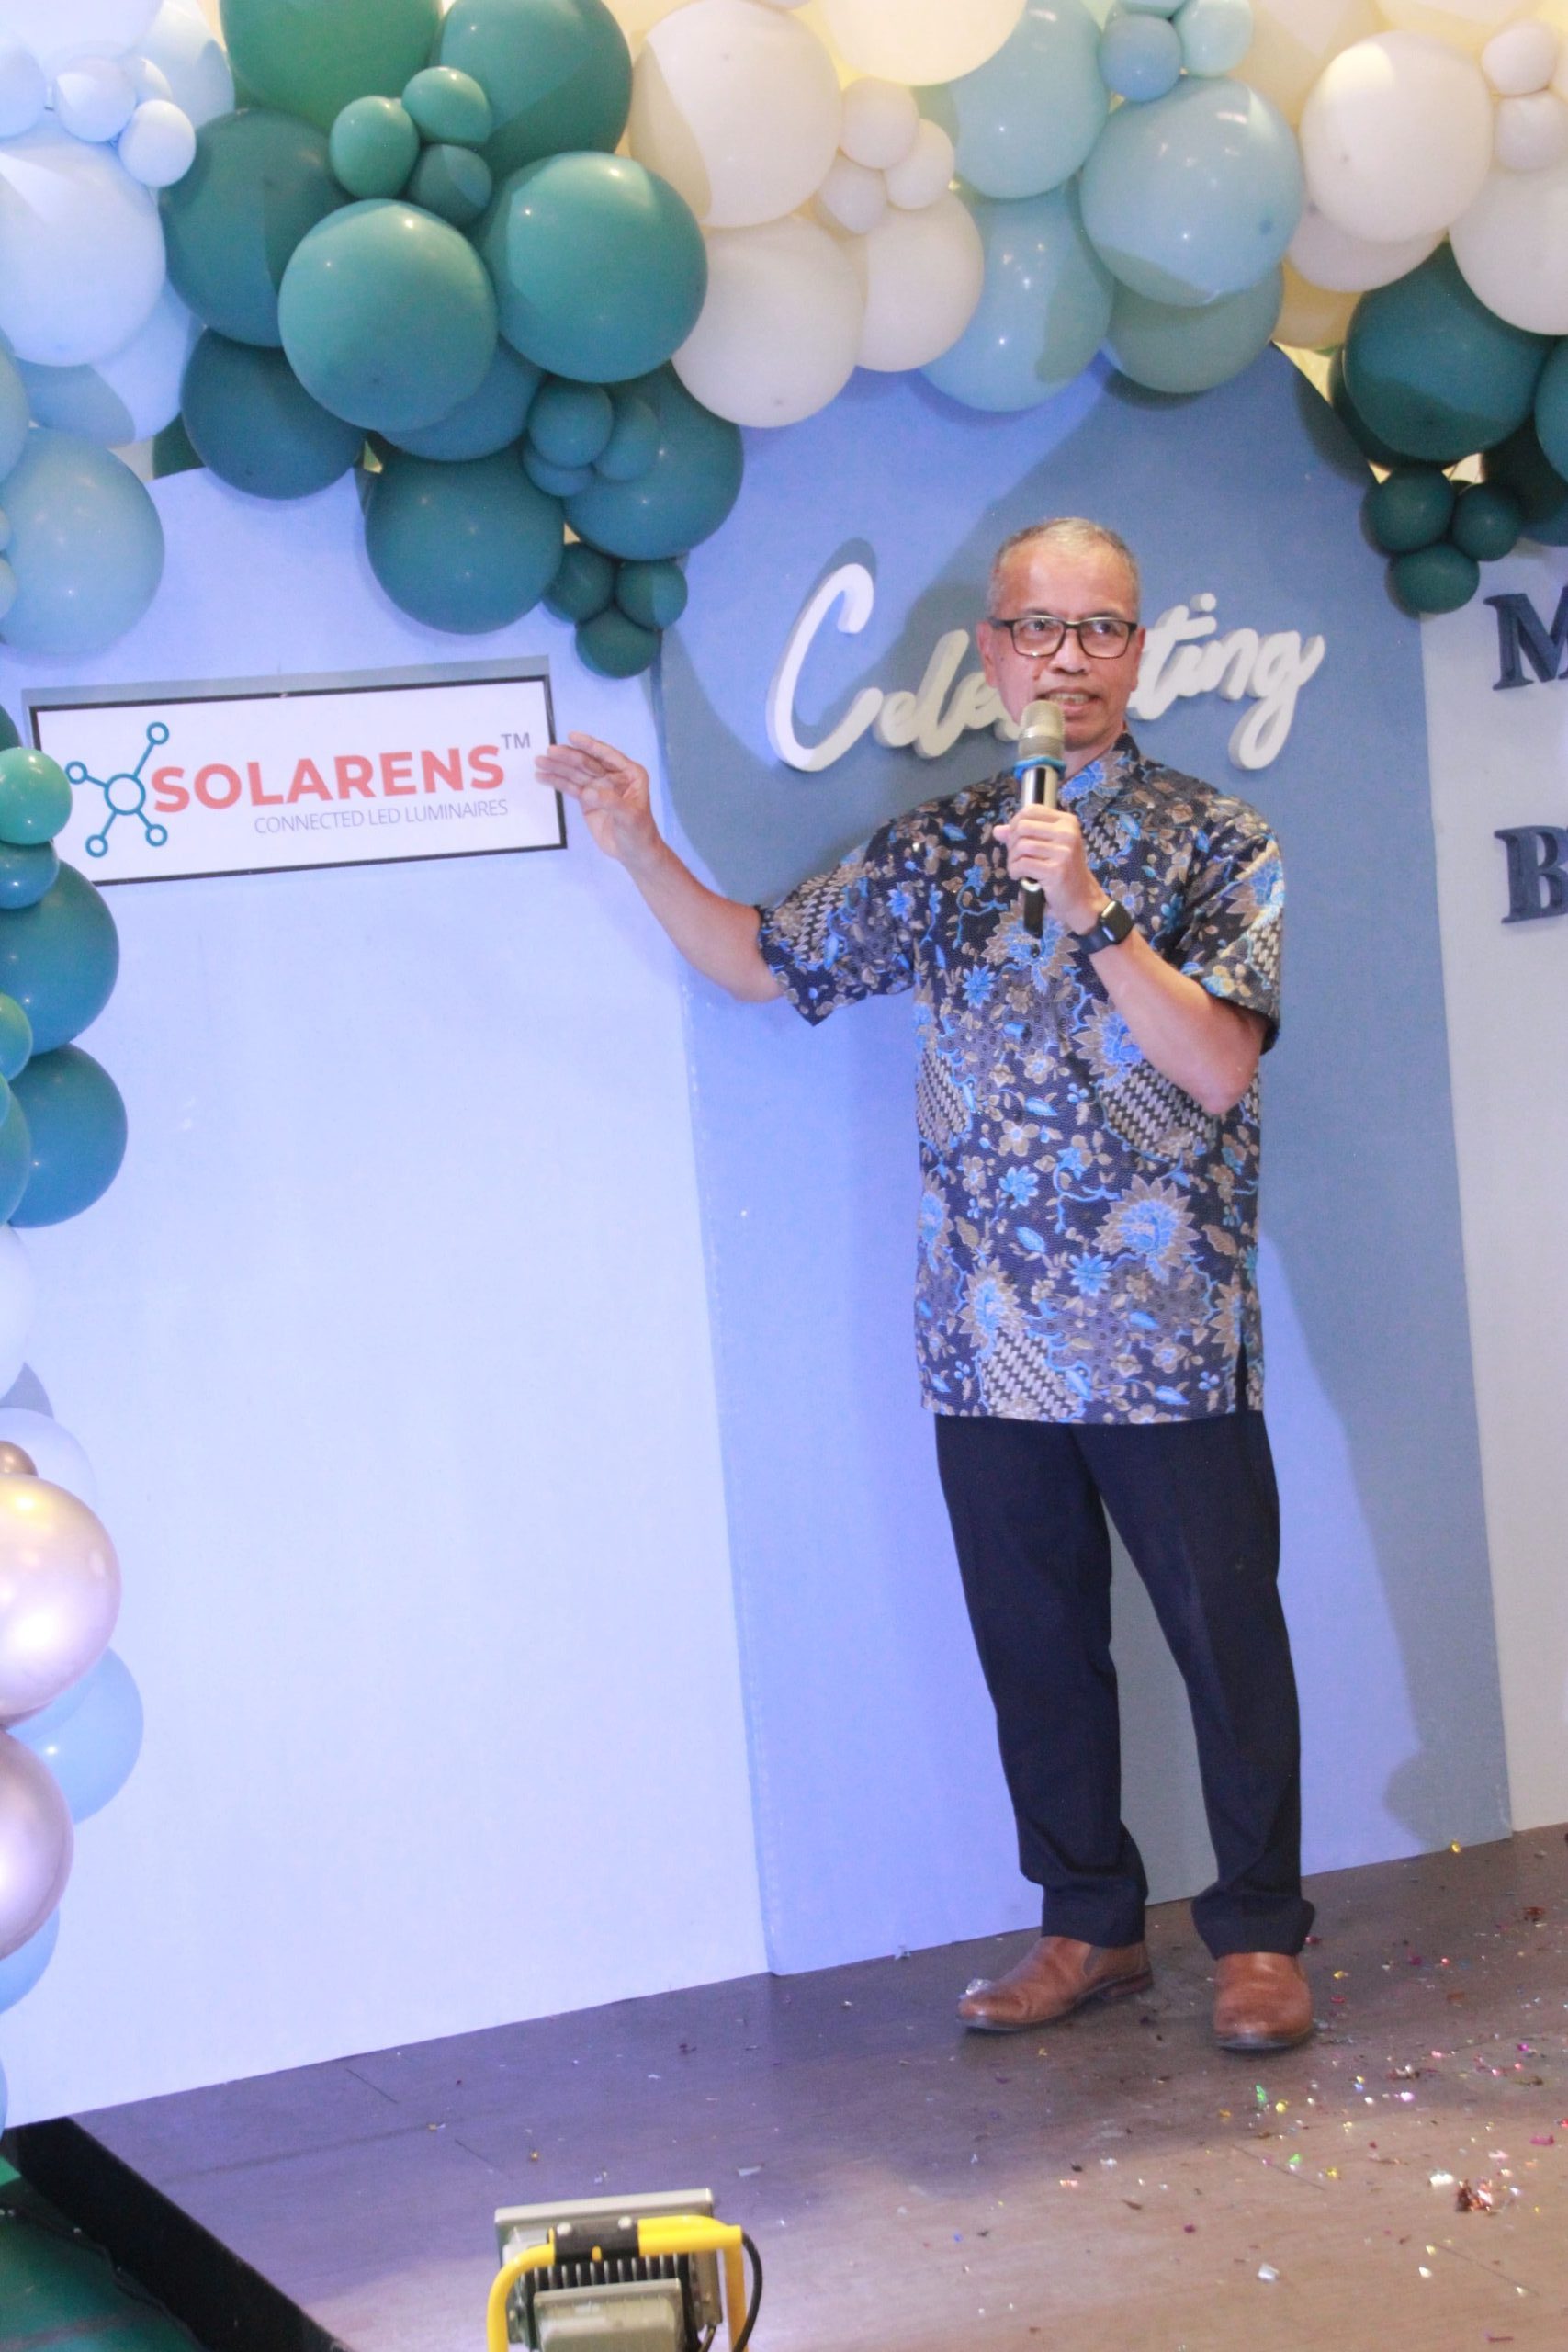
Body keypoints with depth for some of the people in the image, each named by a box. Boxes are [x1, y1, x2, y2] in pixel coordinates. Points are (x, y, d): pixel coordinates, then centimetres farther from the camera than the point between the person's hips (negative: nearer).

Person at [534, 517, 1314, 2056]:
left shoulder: (1215, 844, -2)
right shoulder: (932, 854, 9)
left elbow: (1219, 1064, -13)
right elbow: (760, 963, 15)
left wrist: (1091, 912, -22)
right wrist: (638, 846, 3)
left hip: (1170, 1345, -3)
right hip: (989, 1346, 4)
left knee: (1225, 1640, 3)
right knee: (1035, 1648, 11)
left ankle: (1260, 1933, 18)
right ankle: (1089, 1924, 26)